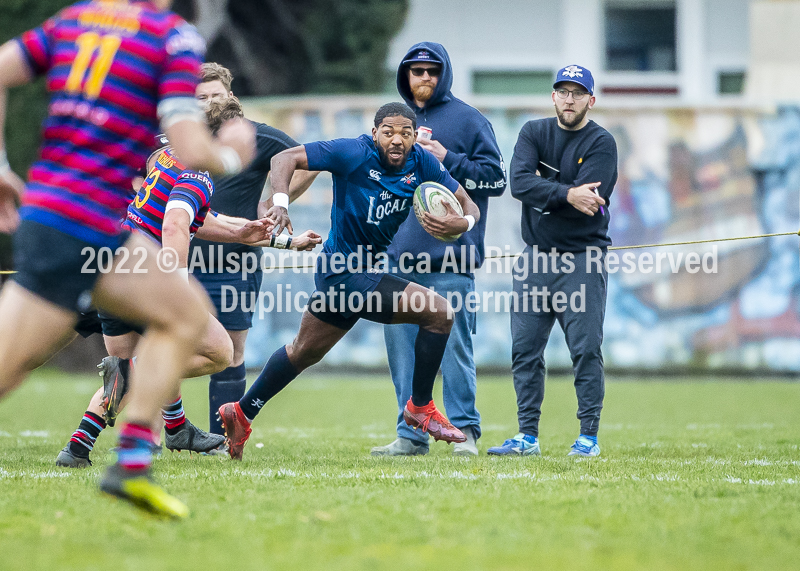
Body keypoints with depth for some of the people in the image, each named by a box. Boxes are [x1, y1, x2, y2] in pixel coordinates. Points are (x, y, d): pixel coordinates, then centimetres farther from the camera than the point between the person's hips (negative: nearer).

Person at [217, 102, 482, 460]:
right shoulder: (354, 154, -19)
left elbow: (467, 204, 1)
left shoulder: (422, 164, -2)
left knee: (304, 352, 22)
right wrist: (280, 202, -35)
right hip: (345, 273, -8)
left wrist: (462, 222, -23)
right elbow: (285, 158, -18)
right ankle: (420, 406, 0)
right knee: (438, 311, -14)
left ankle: (242, 413, 36)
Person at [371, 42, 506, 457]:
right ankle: (410, 434, 11)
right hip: (400, 255, 5)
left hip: (450, 253, -5)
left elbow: (495, 178, -3)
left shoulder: (468, 120, 3)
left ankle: (464, 431, 0)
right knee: (401, 346, 5)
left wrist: (447, 159, -11)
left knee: (453, 344, -7)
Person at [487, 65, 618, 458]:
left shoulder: (601, 143, -3)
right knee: (524, 350, 3)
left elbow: (586, 202, -17)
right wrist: (567, 194, -22)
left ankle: (589, 436, -1)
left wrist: (543, 191, -9)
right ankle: (527, 436, 9)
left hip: (581, 258, -4)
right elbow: (519, 183, -11)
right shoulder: (534, 133, 8)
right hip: (535, 258, 4)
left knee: (585, 349, -7)